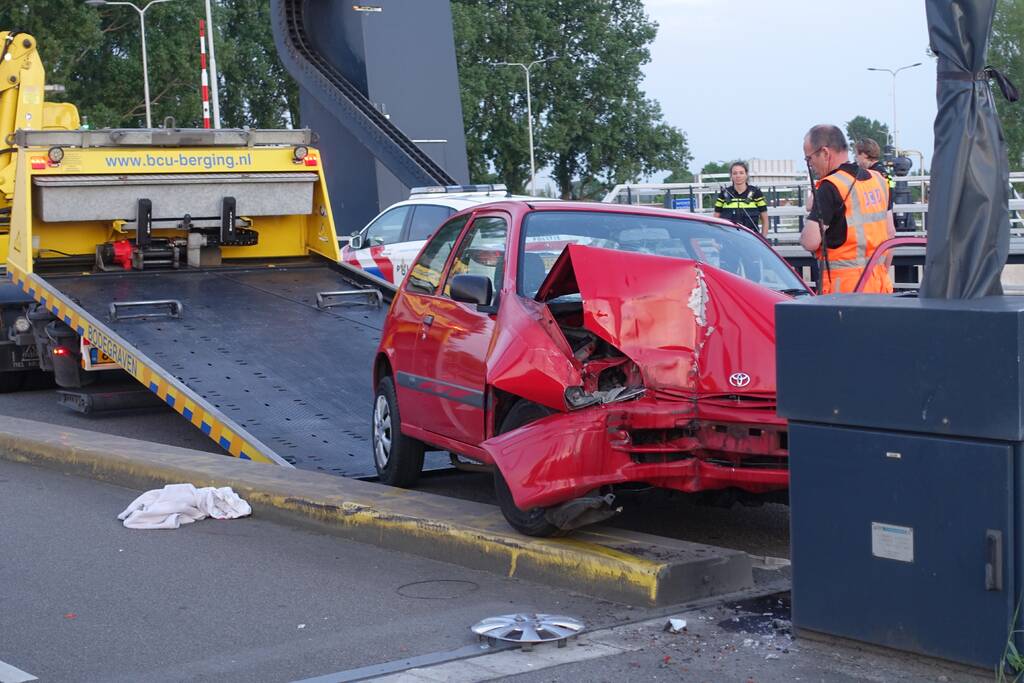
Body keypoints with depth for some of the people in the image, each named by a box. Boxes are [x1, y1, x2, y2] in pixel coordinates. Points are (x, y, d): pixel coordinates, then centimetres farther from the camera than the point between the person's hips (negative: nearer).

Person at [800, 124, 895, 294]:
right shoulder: (878, 180, 13)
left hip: (844, 287, -8)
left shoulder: (830, 187, -13)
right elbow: (890, 233, 19)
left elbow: (811, 242, -17)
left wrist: (811, 210, 1)